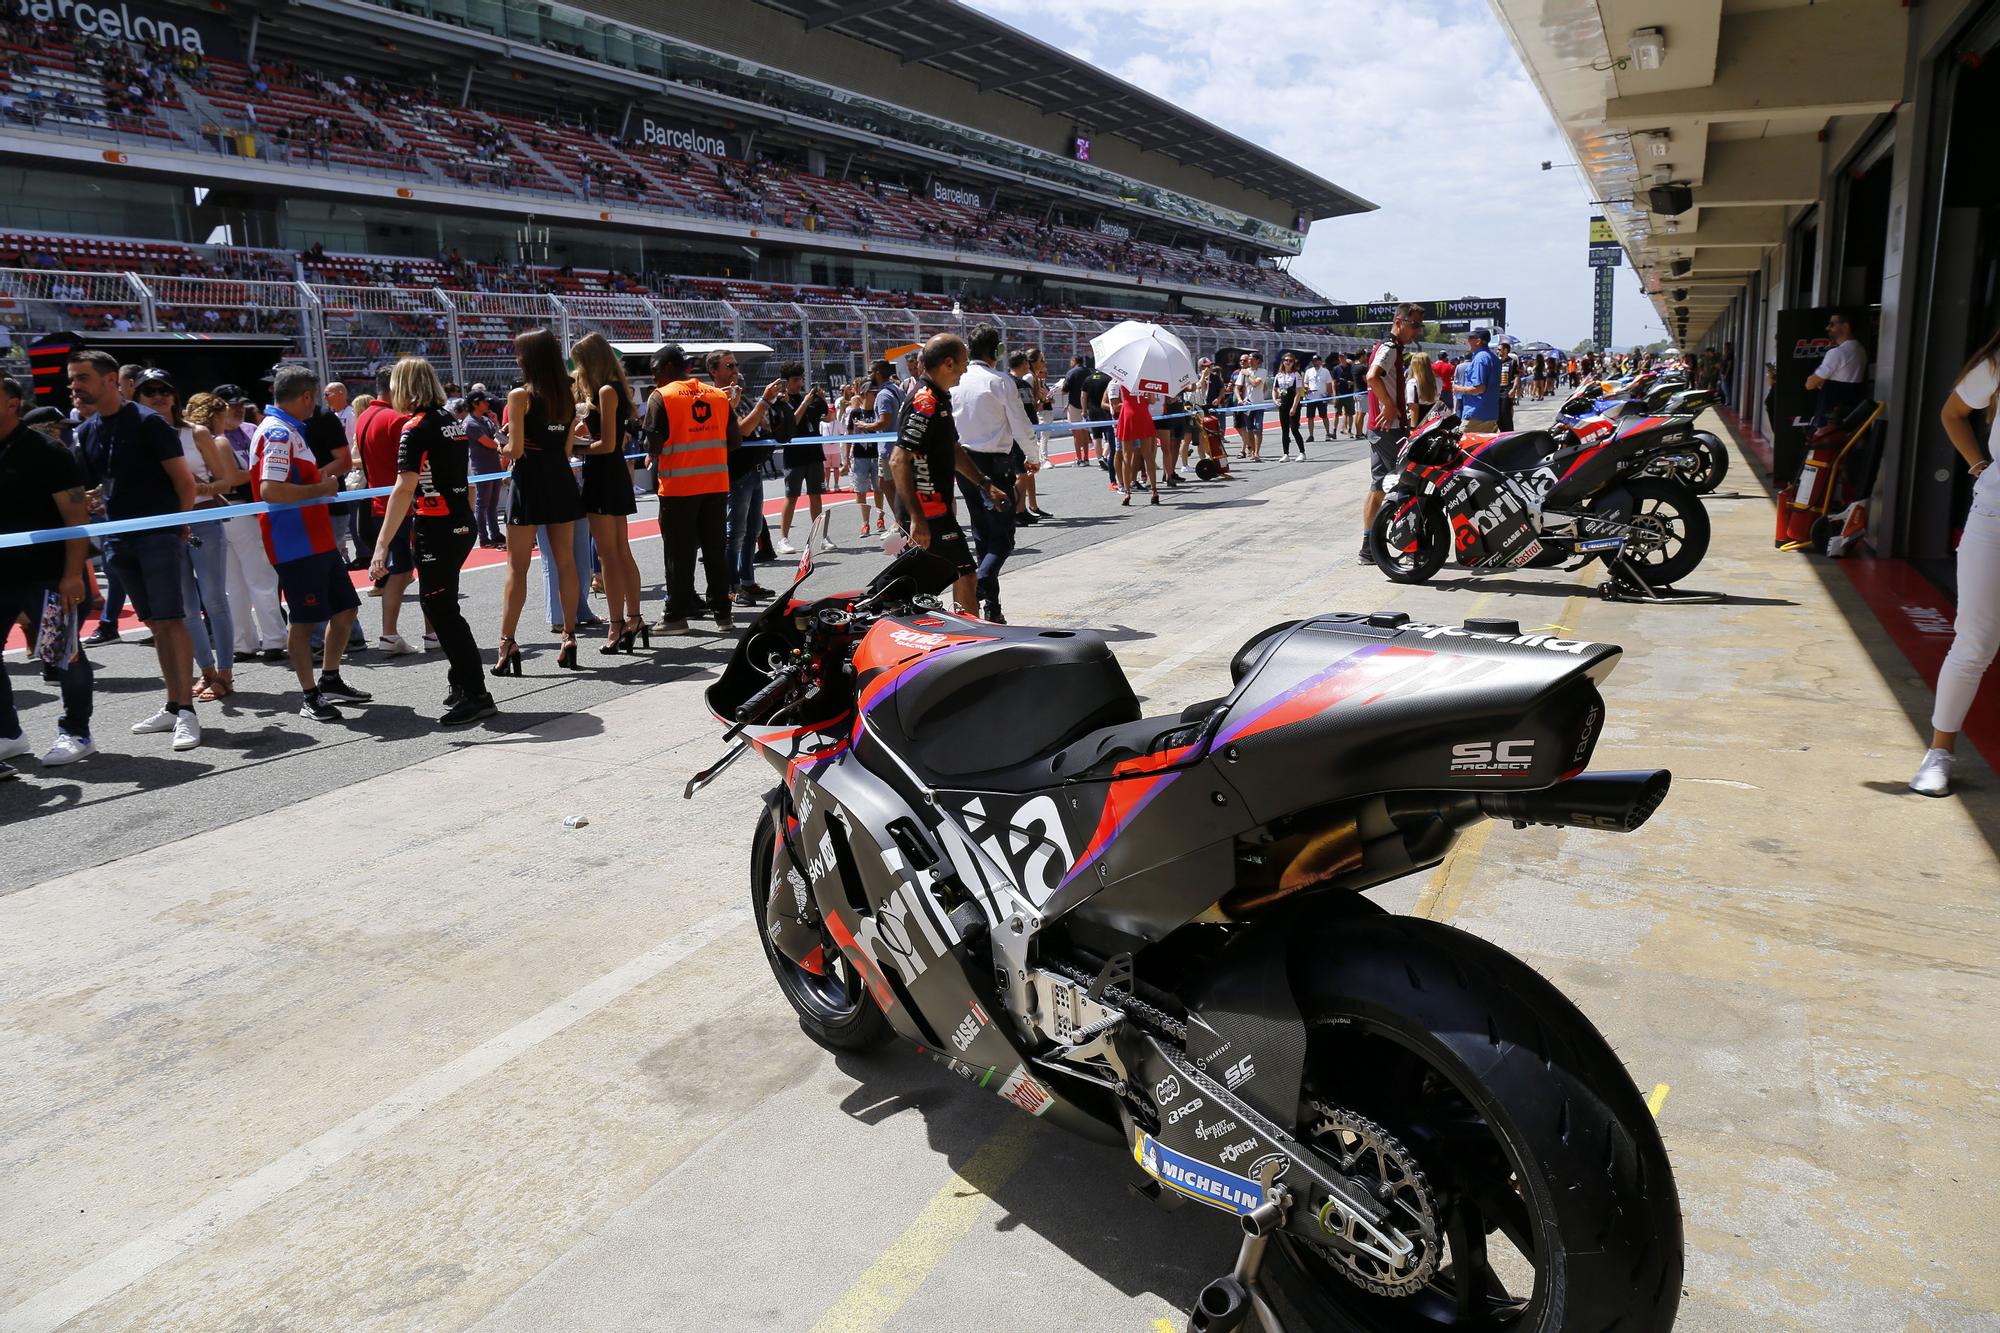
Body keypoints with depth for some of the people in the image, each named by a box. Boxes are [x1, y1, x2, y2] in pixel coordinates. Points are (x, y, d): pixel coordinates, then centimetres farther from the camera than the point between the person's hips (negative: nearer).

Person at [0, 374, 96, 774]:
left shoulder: (45, 452, -10)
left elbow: (77, 514, -13)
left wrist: (73, 573, -19)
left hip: (48, 575, -7)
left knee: (63, 654, 2)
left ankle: (76, 733, 15)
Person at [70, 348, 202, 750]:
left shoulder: (148, 422, -9)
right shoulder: (87, 432, 12)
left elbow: (185, 482, -8)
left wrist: (179, 528, -4)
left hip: (158, 535, -7)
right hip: (119, 539, 7)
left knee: (170, 620, -10)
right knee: (155, 624, 10)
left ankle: (187, 712, -10)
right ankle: (173, 706, 15)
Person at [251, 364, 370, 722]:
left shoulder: (287, 430, 16)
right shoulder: (277, 433, -16)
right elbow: (270, 490, -27)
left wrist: (320, 479, 16)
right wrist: (321, 488, -18)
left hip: (318, 540, 10)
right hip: (295, 544, -10)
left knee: (345, 608, 15)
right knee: (305, 620, -1)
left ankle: (330, 682, 29)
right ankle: (309, 698, 9)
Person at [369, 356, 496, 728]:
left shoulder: (416, 427, -13)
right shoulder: (451, 421, 12)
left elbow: (404, 490, -21)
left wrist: (382, 546, -24)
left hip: (437, 529, -8)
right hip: (462, 524, 8)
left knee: (441, 610, -5)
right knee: (441, 605, 16)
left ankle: (476, 695, -6)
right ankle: (463, 684, 23)